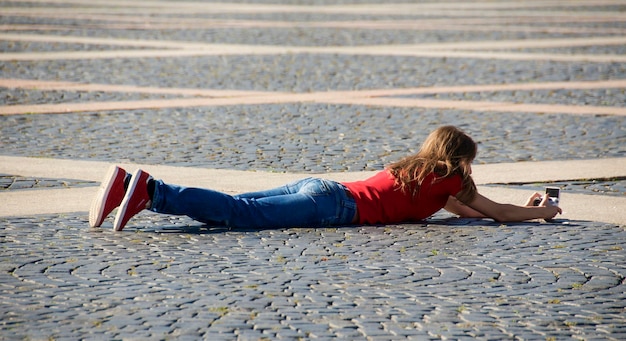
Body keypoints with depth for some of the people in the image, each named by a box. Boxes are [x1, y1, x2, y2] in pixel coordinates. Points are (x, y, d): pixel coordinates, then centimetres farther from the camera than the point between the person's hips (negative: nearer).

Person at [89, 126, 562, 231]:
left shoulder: (414, 167, 30)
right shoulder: (448, 177, 8)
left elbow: (461, 207, 46)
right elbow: (500, 212, 13)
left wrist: (524, 207, 47)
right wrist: (543, 212, 31)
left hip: (318, 187, 7)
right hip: (333, 206, -7)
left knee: (234, 207, -2)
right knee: (239, 215, -19)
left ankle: (131, 185, -12)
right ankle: (149, 191, -32)